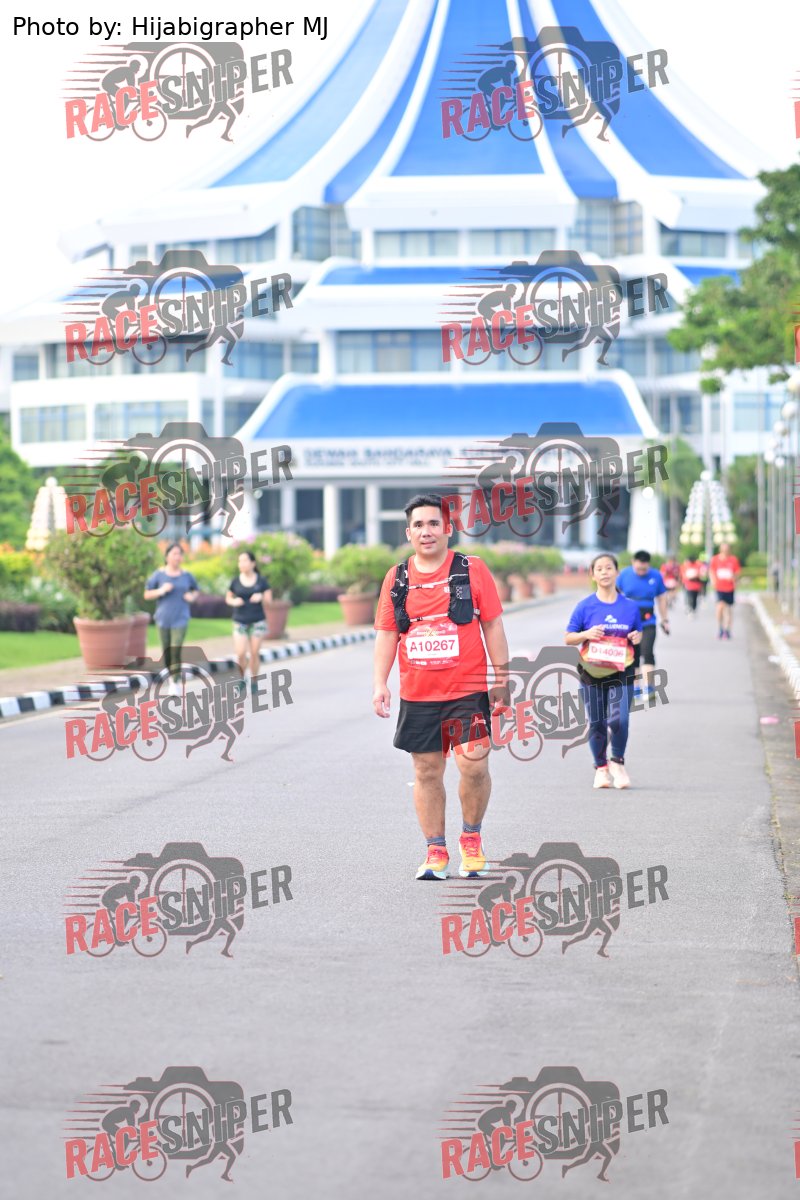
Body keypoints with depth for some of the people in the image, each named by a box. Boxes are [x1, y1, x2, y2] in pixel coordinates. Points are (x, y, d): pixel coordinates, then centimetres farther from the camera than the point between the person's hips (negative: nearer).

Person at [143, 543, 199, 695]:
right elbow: (147, 594, 2)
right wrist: (161, 591, -15)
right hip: (163, 618, 1)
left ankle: (176, 683, -5)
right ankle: (171, 676, 32)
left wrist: (192, 597, -3)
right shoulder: (159, 575, -1)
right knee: (166, 652, 8)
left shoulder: (187, 575, 2)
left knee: (176, 650, -12)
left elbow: (195, 590, 19)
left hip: (180, 619, -1)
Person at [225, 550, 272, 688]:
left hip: (257, 621, 0)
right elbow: (228, 598, 11)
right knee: (241, 654, -10)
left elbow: (269, 600, 2)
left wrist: (261, 597, -20)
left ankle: (253, 682, 17)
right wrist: (233, 602, -12)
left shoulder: (261, 581, -2)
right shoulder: (235, 582, 0)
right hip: (240, 622, 0)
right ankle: (241, 679, 14)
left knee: (255, 653, 1)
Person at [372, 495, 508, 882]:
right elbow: (386, 634, 10)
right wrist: (381, 683, 0)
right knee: (426, 771, 5)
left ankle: (471, 837, 12)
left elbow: (492, 627, 3)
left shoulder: (472, 571, 0)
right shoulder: (396, 578, 7)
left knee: (474, 765, -11)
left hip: (467, 690, -3)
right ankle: (435, 851, 14)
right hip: (417, 694, 3)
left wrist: (501, 680, 1)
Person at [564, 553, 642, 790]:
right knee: (596, 723, 4)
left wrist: (637, 638, -6)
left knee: (619, 720, -13)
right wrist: (587, 634, -15)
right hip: (592, 671, 0)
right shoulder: (585, 606, 0)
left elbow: (638, 634, 17)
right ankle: (601, 767, 23)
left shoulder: (630, 607, 4)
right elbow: (568, 638, 3)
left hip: (621, 672, 0)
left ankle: (617, 761, 12)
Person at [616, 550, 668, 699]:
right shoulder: (625, 574, -1)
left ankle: (647, 686, -15)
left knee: (647, 653, -15)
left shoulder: (656, 576, -1)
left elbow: (661, 599, 9)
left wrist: (665, 620, 13)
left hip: (648, 621, -1)